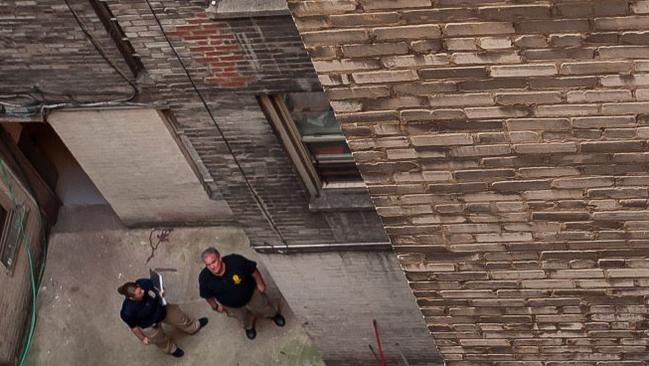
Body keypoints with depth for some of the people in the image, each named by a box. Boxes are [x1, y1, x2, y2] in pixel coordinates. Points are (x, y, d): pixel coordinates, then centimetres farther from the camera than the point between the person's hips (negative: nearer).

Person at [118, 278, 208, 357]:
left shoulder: (144, 283, -36)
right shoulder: (127, 312, -44)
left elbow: (153, 288, -7)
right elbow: (133, 327, -20)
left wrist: (160, 294, -26)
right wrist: (142, 338, -5)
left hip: (161, 309, 3)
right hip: (149, 326, -3)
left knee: (180, 318, 26)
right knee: (160, 341, 27)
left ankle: (194, 327, 60)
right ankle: (171, 349, 63)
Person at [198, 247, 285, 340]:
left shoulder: (235, 261, -41)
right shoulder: (204, 278, -35)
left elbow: (253, 270, -21)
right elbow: (208, 296, -13)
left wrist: (260, 283, -10)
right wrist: (215, 306, 0)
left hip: (251, 294, -1)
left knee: (263, 307, 27)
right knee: (244, 320, 28)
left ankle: (273, 315, 63)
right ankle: (249, 327, 65)